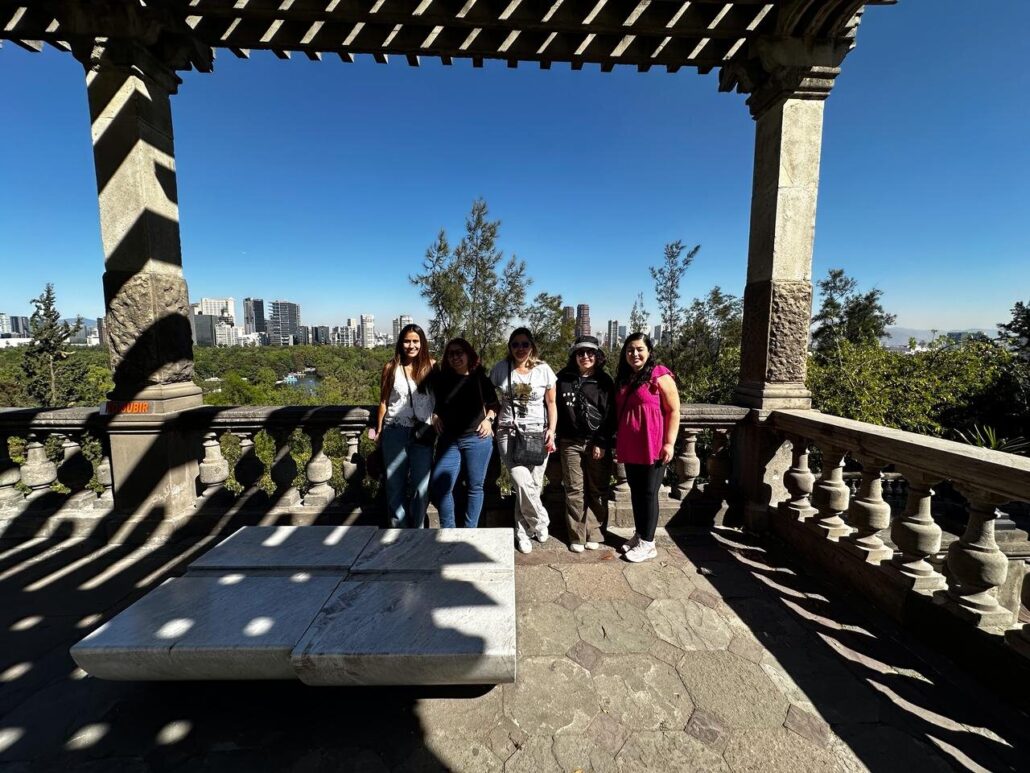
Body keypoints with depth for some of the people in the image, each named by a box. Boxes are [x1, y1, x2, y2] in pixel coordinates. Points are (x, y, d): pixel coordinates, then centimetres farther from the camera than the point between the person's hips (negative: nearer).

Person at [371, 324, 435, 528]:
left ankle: (417, 531, 22)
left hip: (423, 433, -1)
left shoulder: (431, 366, 1)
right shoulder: (391, 368, 3)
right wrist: (378, 431, 7)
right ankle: (398, 531, 22)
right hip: (395, 432, 1)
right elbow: (383, 401, 7)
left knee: (421, 486, 5)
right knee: (395, 485, 9)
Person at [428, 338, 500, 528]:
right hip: (449, 440, 2)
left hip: (477, 439, -2)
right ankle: (447, 530, 15)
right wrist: (435, 416, 4)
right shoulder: (441, 379, 5)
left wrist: (489, 418, -4)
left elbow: (494, 403, 12)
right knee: (438, 487, -5)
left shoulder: (480, 378, 0)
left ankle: (470, 530, 23)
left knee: (475, 487, 7)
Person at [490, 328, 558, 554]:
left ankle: (523, 532, 26)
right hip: (509, 433, 0)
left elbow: (551, 404, 7)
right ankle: (540, 523, 11)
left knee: (532, 486, 2)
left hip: (537, 433, 1)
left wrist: (551, 430, -3)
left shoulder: (544, 370, 1)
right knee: (523, 483, -15)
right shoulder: (501, 368, 3)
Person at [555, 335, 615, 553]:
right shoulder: (563, 378, 3)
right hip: (571, 443, 1)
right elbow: (555, 409, 5)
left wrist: (602, 443, -8)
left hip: (598, 443, 0)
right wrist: (556, 439, 1)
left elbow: (610, 415, -2)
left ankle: (594, 534, 18)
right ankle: (577, 536, 14)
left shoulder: (605, 381, 1)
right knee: (574, 490, 4)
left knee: (597, 490, 5)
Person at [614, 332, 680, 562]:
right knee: (635, 492, 15)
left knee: (648, 494, 3)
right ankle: (639, 535, 29)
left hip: (652, 448, -6)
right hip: (629, 448, 6)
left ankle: (648, 543, 16)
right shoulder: (623, 378, 11)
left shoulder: (659, 375, -9)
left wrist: (669, 442, -15)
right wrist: (618, 442, 17)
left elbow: (674, 410, -11)